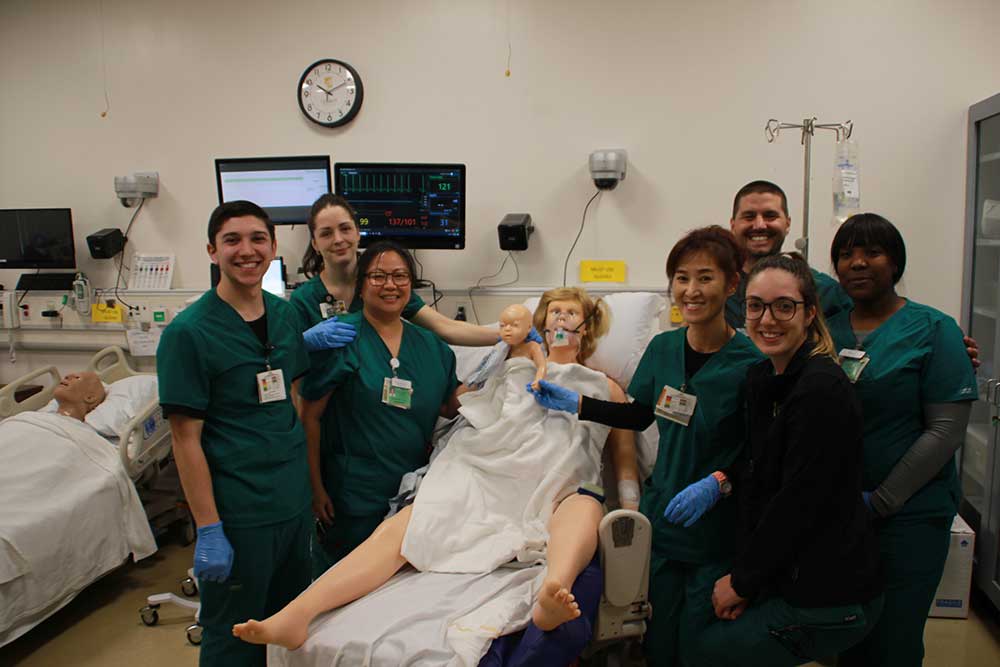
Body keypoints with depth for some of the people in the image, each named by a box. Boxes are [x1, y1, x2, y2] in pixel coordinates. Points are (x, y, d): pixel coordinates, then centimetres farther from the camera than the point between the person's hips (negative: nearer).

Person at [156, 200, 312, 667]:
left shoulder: (284, 314, 4)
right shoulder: (188, 331, -13)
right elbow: (186, 437, -13)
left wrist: (310, 481, 10)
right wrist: (207, 530, -14)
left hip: (295, 502, 6)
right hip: (237, 514, -5)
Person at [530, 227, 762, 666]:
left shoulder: (750, 363, -16)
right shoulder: (663, 348, -1)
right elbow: (639, 415, 12)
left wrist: (718, 482, -26)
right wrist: (573, 403, 7)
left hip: (716, 535, -4)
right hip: (660, 518, 4)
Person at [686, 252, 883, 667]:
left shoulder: (822, 390, -22)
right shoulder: (761, 376, 5)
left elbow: (800, 504, -22)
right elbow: (752, 481, 7)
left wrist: (742, 581, -11)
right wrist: (745, 575, -1)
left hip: (827, 598, -8)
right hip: (785, 578, 8)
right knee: (698, 627, 15)